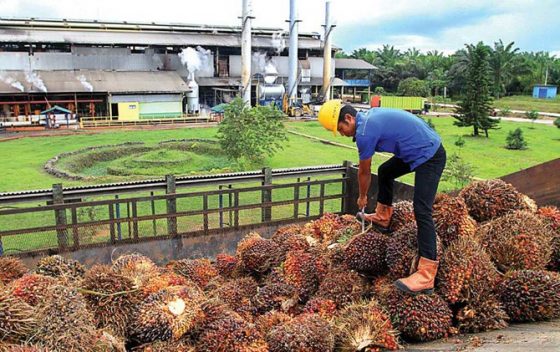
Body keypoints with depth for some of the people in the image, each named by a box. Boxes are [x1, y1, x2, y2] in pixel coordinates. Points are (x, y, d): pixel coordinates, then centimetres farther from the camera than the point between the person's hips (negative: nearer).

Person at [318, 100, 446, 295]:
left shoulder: (365, 132, -20)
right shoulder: (370, 115, 8)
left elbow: (364, 172, -6)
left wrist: (362, 197, 12)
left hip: (430, 156, -11)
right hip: (423, 149, 11)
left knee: (421, 211, -18)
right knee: (385, 171, 26)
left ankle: (426, 275, -21)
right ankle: (383, 217, 42)